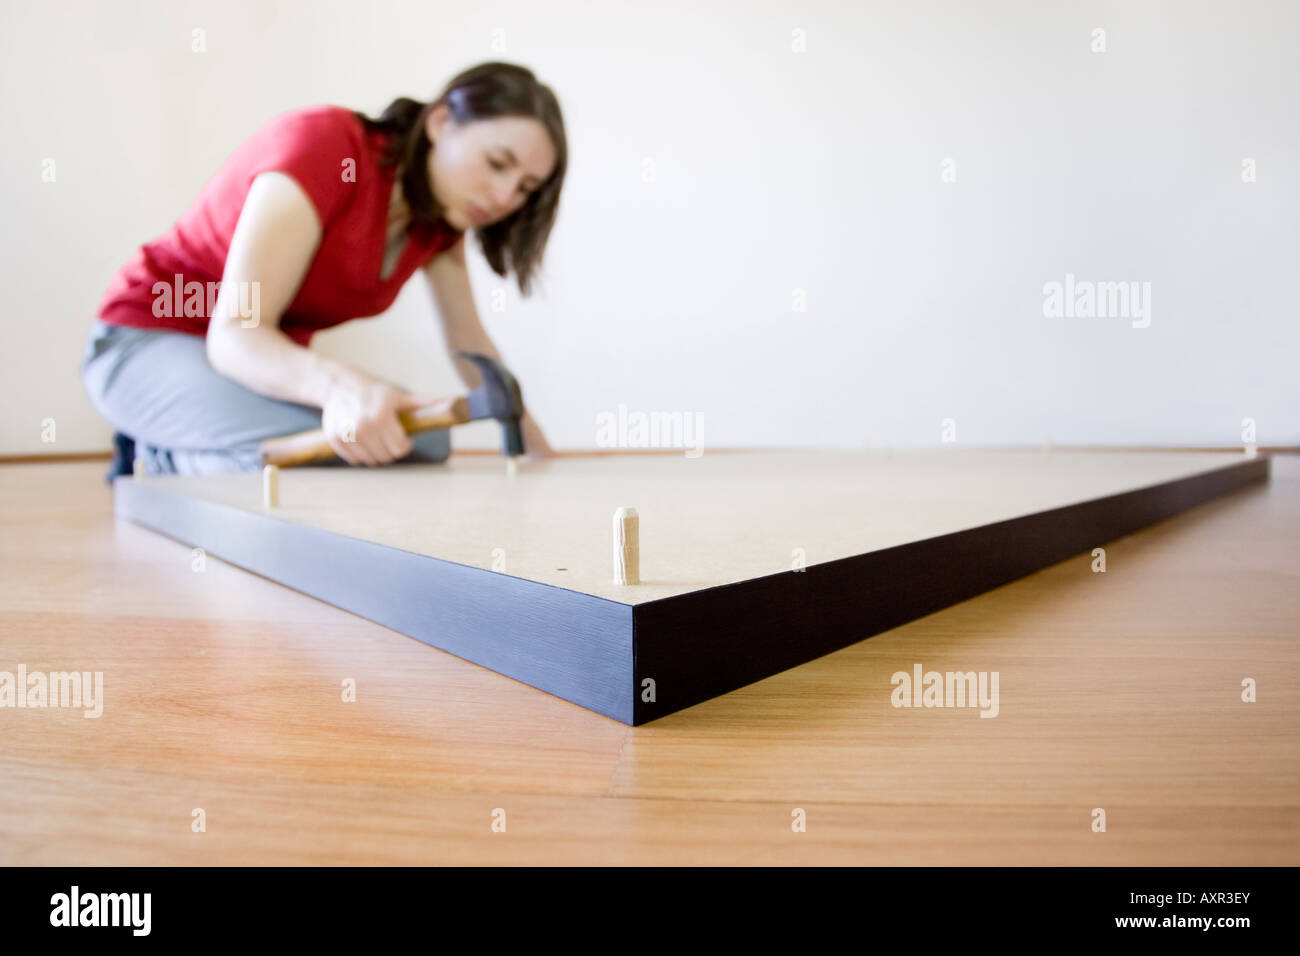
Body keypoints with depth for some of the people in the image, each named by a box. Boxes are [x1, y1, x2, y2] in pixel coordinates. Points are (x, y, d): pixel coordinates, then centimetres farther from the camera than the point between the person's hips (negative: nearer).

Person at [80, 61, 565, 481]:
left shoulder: (440, 215, -5)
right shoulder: (320, 143, -26)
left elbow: (468, 341, 2)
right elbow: (236, 334, -31)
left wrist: (538, 450, -3)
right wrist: (339, 385, -52)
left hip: (269, 356, 7)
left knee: (424, 443, -11)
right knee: (325, 446, -34)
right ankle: (162, 459, -1)